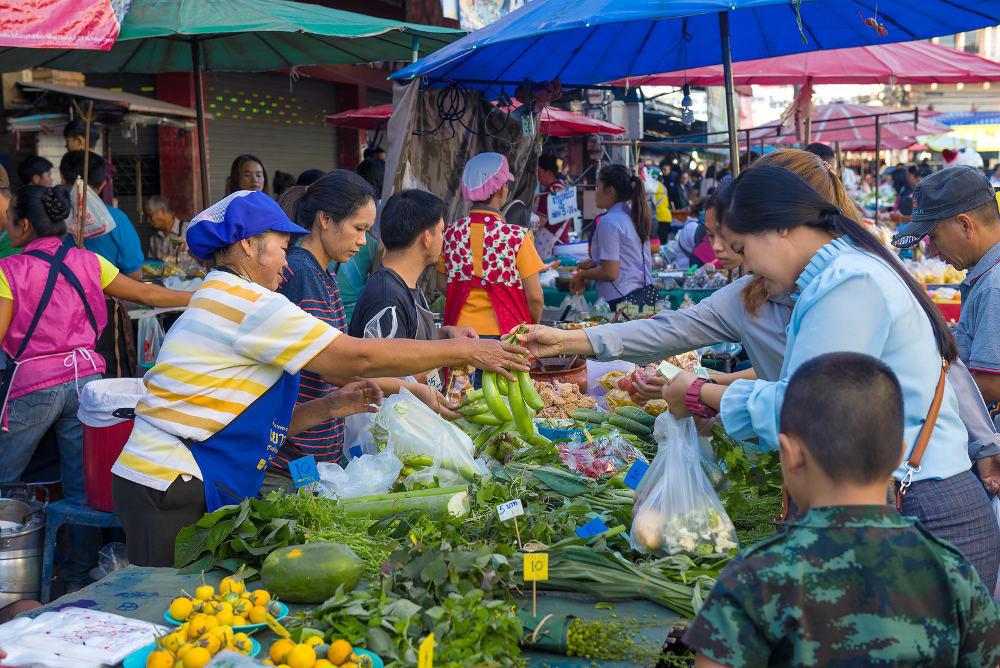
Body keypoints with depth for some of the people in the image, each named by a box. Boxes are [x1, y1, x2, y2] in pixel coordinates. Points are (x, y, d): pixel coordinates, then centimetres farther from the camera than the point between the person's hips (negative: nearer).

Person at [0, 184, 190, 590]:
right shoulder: (87, 262, 4)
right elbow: (146, 294, 6)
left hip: (33, 384, -4)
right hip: (84, 376, 4)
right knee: (82, 484, 9)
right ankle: (81, 579, 15)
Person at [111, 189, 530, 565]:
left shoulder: (223, 301, 19)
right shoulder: (244, 302, -13)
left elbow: (257, 422, 17)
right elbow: (357, 357, -14)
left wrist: (327, 408, 7)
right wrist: (465, 350, -8)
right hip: (170, 492, -10)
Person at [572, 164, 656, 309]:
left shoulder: (609, 221, -14)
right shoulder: (633, 215, 13)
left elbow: (610, 273, -16)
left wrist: (581, 275, -1)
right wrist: (596, 263, 17)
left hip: (622, 301, -9)